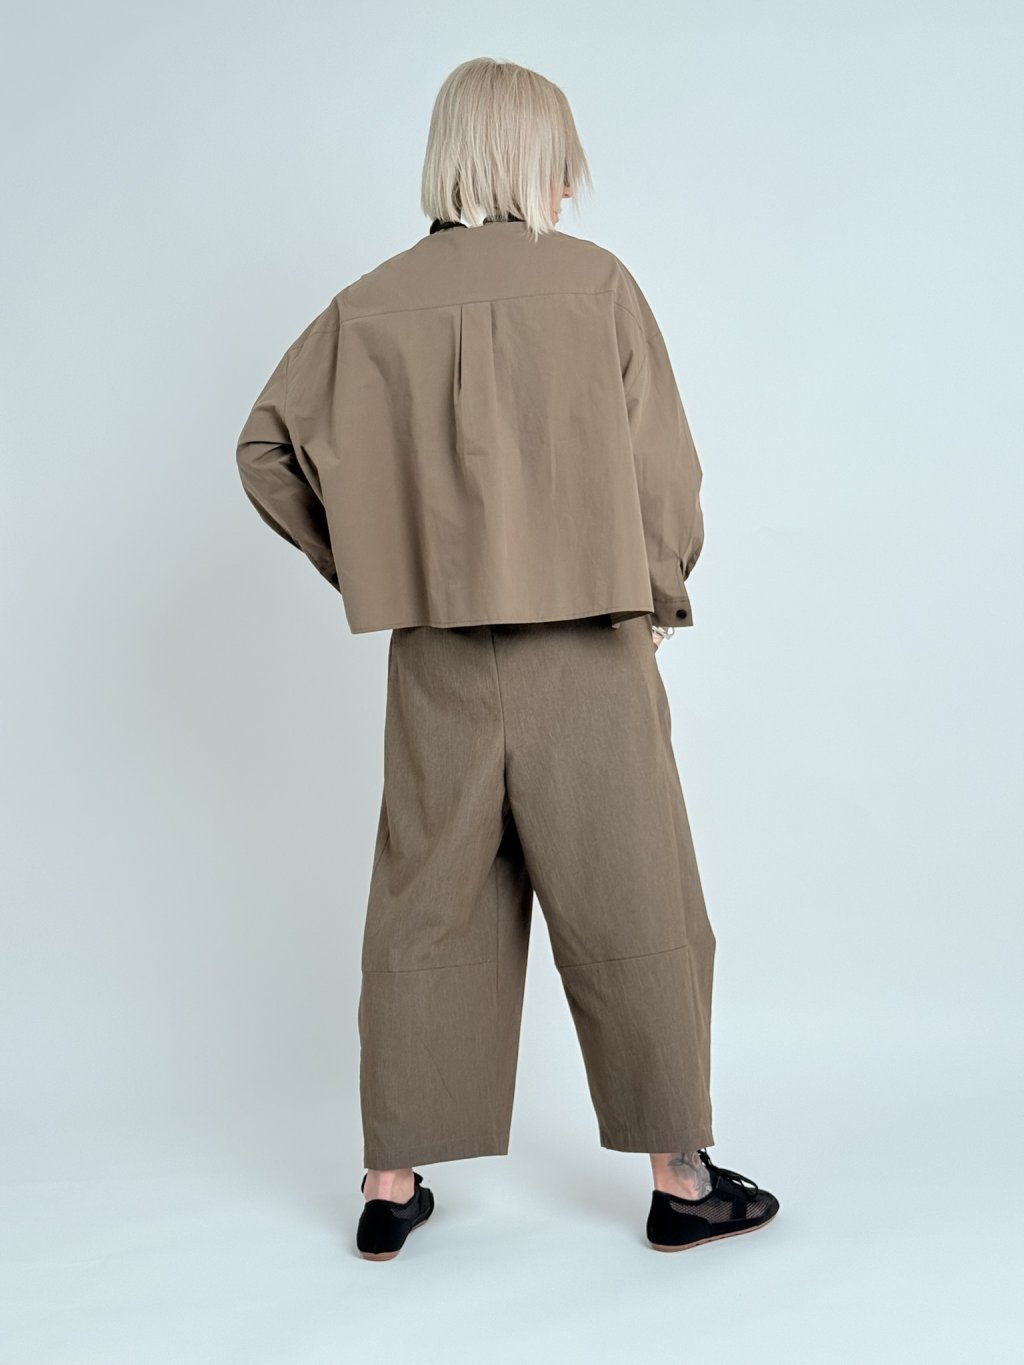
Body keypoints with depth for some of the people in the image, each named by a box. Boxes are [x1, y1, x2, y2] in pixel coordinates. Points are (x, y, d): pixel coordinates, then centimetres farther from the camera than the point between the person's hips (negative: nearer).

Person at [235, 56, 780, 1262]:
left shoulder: (371, 305, 4)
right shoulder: (596, 282, -6)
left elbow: (267, 447, 7)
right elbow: (664, 465, -6)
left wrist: (371, 568, 13)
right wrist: (660, 592, 10)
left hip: (439, 660, 3)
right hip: (589, 655, -3)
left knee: (425, 913, 12)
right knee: (635, 914, 8)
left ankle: (392, 1188, 21)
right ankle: (679, 1181, 21)